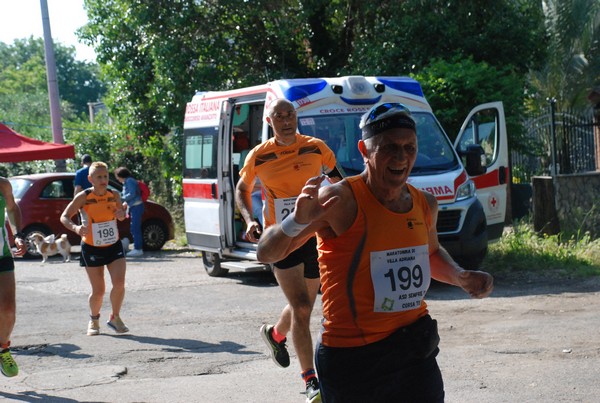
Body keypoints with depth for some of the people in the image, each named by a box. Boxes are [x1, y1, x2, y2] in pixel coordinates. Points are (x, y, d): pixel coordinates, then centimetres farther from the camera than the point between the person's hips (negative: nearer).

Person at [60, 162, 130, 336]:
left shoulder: (114, 195, -2)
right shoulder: (83, 197, -13)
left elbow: (122, 213, 14)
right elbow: (64, 217, -11)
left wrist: (122, 214, -12)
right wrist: (75, 227, -32)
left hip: (114, 246, 3)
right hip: (92, 249, -2)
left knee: (119, 283, -13)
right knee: (98, 291, 2)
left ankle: (115, 318, 8)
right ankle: (94, 320, 29)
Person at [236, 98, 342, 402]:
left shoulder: (316, 148, -2)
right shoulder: (259, 157, -4)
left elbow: (334, 174, 17)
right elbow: (242, 189, 11)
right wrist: (249, 220, -6)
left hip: (315, 237, 3)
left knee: (303, 306, 17)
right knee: (301, 307, -13)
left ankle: (275, 334, 50)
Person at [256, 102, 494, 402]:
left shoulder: (425, 204, 7)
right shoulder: (341, 200, -14)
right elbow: (266, 253, -17)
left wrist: (461, 277, 11)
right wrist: (298, 221, -35)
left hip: (415, 353, 6)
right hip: (352, 359, -6)